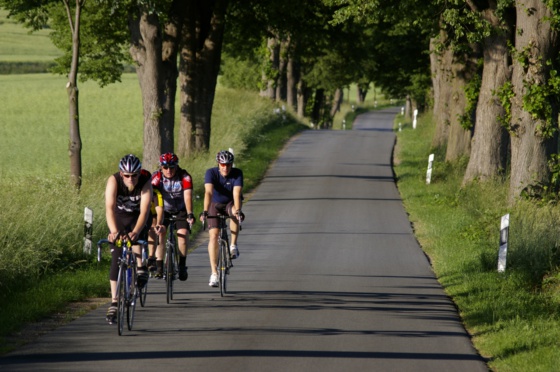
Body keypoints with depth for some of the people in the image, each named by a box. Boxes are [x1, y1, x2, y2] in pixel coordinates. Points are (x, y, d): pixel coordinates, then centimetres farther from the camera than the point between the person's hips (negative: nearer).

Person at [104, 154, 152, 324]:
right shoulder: (113, 181, -29)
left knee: (136, 236, -35)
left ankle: (141, 267, -16)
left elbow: (144, 210, -38)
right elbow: (109, 208, -41)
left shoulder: (146, 182, -29)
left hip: (137, 218, 0)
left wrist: (136, 231, -55)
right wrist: (114, 231, -56)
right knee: (116, 259, -8)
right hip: (119, 218, 0)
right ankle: (114, 302, -6)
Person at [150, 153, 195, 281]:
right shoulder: (157, 177, -24)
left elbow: (187, 196, -34)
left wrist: (190, 214, -48)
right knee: (160, 232, -20)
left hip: (180, 210, 0)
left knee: (183, 233, -20)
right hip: (164, 210, 0)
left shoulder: (185, 177, -24)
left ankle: (182, 266, -6)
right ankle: (159, 267, -14)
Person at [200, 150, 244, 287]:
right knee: (213, 236, -14)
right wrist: (205, 212, -50)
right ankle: (214, 273, -11)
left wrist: (237, 210, -50)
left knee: (235, 213, -36)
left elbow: (237, 193, -34)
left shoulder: (237, 173, -22)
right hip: (215, 205, 0)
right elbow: (208, 192, -37)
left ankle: (233, 245, -18)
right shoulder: (211, 173, -23)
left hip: (231, 203, 0)